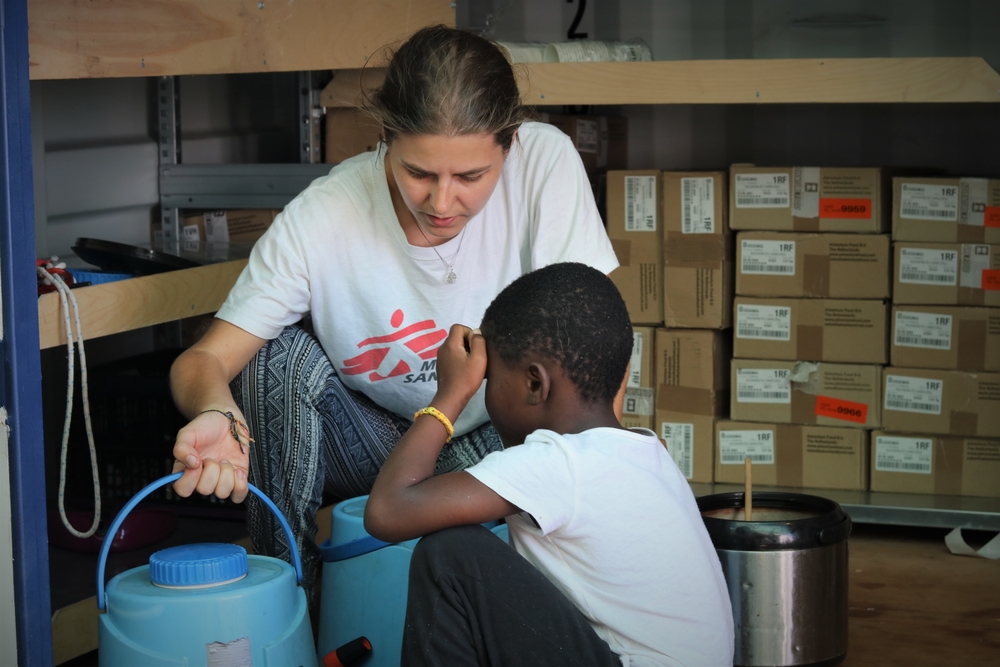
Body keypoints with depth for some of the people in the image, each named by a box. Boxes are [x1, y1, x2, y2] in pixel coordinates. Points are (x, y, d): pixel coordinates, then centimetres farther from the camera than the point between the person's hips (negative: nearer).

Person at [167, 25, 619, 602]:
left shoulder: (545, 162, -21)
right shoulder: (321, 219, -21)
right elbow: (205, 359, -21)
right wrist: (218, 415, -45)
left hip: (495, 441, 0)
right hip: (372, 443, 1)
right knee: (281, 353, -25)